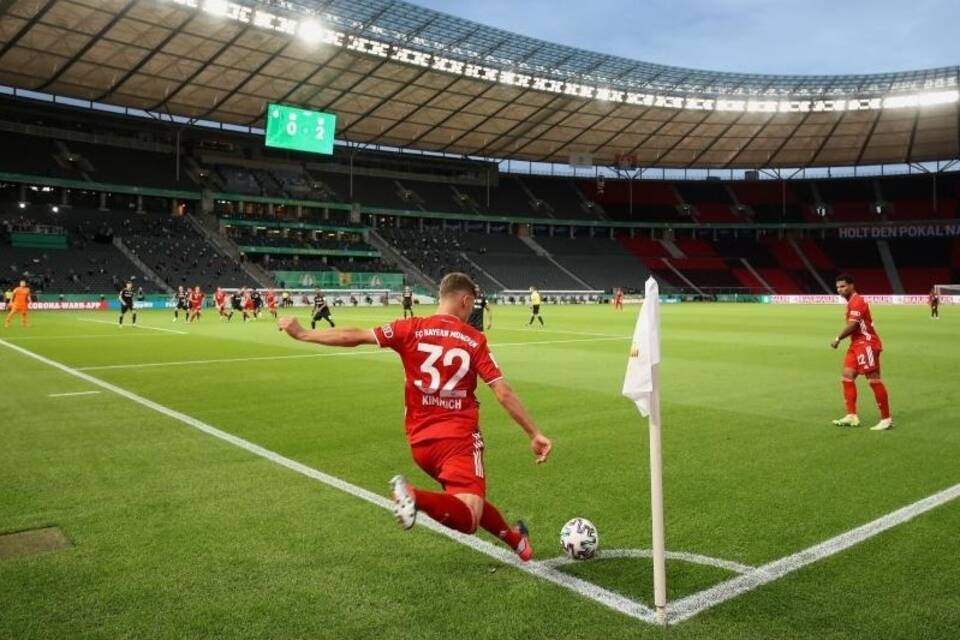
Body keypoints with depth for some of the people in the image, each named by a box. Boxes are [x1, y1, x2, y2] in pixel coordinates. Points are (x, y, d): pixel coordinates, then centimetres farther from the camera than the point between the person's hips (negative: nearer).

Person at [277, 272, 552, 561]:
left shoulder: (411, 328, -1)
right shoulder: (475, 340, -4)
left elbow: (353, 337, -1)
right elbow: (504, 393, -7)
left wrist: (302, 334, 11)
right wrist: (535, 434, 0)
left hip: (421, 442, 5)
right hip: (460, 438, -4)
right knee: (468, 519, -11)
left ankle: (515, 540, 33)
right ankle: (417, 497, -34)